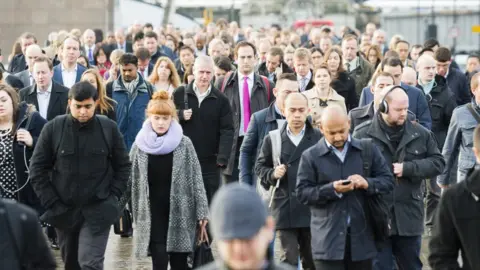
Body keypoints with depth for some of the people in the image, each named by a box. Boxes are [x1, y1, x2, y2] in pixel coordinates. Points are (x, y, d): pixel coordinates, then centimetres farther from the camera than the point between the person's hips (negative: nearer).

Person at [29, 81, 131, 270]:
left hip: (98, 210, -2)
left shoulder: (109, 128, -4)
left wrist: (113, 197, -4)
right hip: (64, 209, 2)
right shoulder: (53, 129, -5)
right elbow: (37, 169, -1)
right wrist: (51, 203, -6)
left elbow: (123, 166, 5)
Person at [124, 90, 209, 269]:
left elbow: (196, 179, -1)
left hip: (180, 213, -1)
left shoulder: (184, 144, -2)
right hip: (152, 214, 1)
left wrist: (201, 211, -4)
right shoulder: (140, 145, 3)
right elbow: (129, 179, 9)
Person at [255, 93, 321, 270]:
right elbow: (260, 167, 13)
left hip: (311, 209, 0)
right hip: (284, 209, 0)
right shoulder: (272, 139, 6)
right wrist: (272, 174, -7)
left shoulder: (319, 138, 0)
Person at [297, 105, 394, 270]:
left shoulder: (368, 150, 7)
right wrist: (332, 189, -18)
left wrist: (367, 183, -14)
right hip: (328, 238, -3)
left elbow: (388, 181, 8)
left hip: (361, 236, 3)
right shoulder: (310, 156, 1)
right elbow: (302, 193, -3)